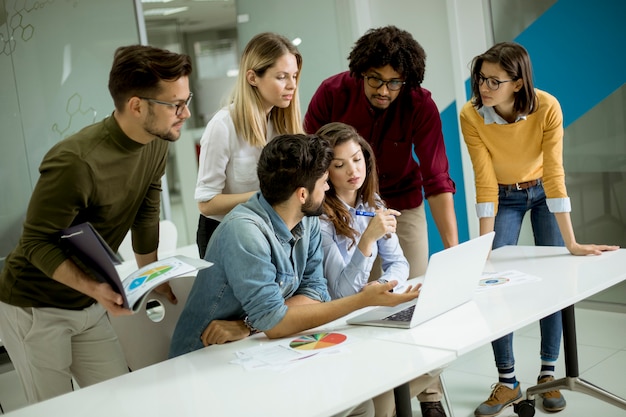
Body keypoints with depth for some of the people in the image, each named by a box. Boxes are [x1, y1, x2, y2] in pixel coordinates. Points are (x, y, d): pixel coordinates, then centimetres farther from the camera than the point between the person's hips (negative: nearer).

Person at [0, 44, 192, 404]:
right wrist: (94, 288, -38)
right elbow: (37, 243, -25)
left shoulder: (157, 146, -5)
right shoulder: (75, 162, -30)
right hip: (36, 308, -7)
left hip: (89, 307, 7)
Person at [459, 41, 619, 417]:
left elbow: (554, 173, -30)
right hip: (503, 198, 0)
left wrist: (570, 242, -33)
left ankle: (548, 374, 13)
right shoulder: (471, 115, -26)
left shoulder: (547, 108, -29)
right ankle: (508, 382, 3)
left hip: (543, 192, 0)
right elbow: (485, 181, -25)